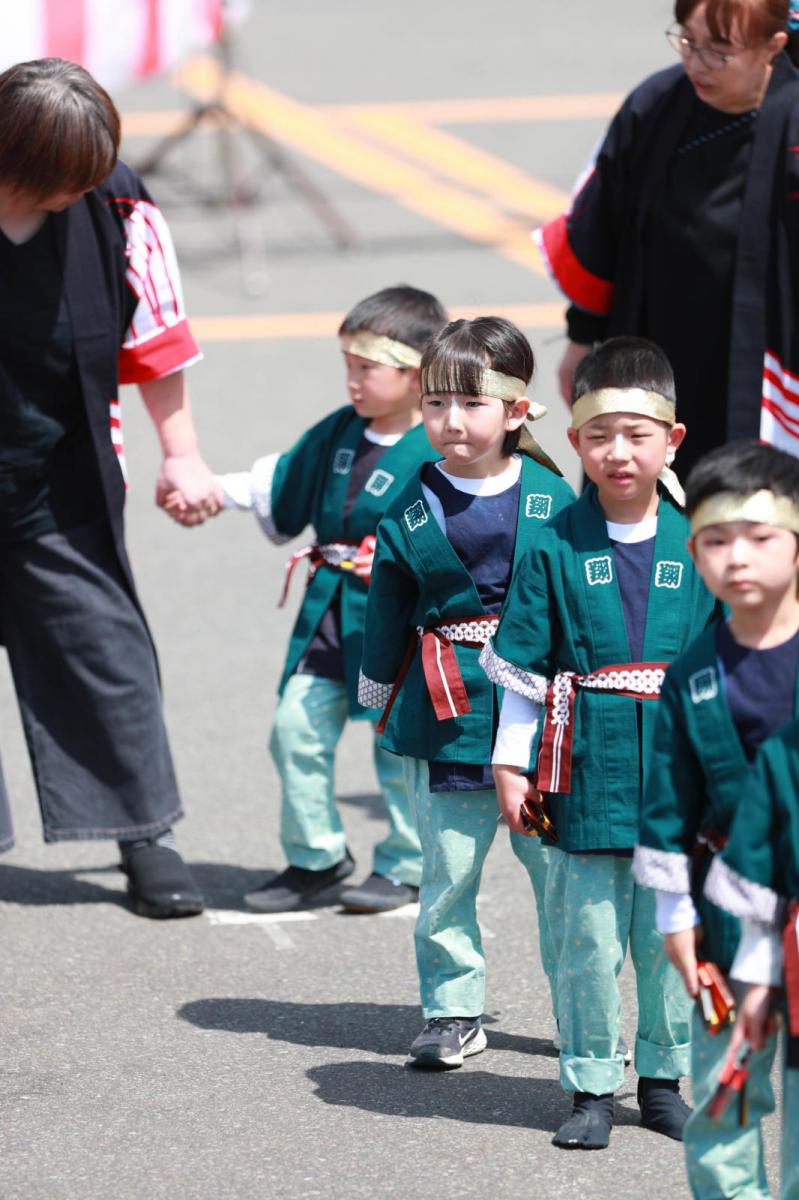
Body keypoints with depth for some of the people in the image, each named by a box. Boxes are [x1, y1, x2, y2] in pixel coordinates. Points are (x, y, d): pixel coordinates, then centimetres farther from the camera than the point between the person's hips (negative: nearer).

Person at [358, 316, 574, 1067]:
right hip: (446, 714, 1)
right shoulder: (411, 510, 1)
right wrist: (378, 689, 14)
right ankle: (452, 1011, 16)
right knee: (447, 869, 4)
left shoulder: (552, 501, -2)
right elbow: (388, 609, 10)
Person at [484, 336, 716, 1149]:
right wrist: (512, 762, 0)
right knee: (586, 936, 1)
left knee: (671, 937, 8)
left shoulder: (694, 546, 3)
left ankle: (663, 1076, 23)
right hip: (587, 771, -1)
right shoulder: (555, 548, -1)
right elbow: (522, 668, 3)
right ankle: (591, 1087, 12)